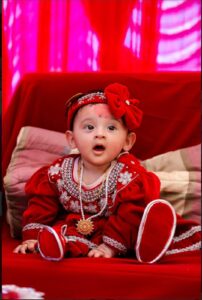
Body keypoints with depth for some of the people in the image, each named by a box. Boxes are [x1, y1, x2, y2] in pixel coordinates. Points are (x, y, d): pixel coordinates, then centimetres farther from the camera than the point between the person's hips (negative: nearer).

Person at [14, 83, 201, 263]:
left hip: (120, 237, -2)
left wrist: (112, 246, -28)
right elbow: (41, 205, 0)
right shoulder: (58, 172, -5)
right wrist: (33, 236, -11)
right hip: (75, 229, 2)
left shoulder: (129, 174, -15)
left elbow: (130, 215, -21)